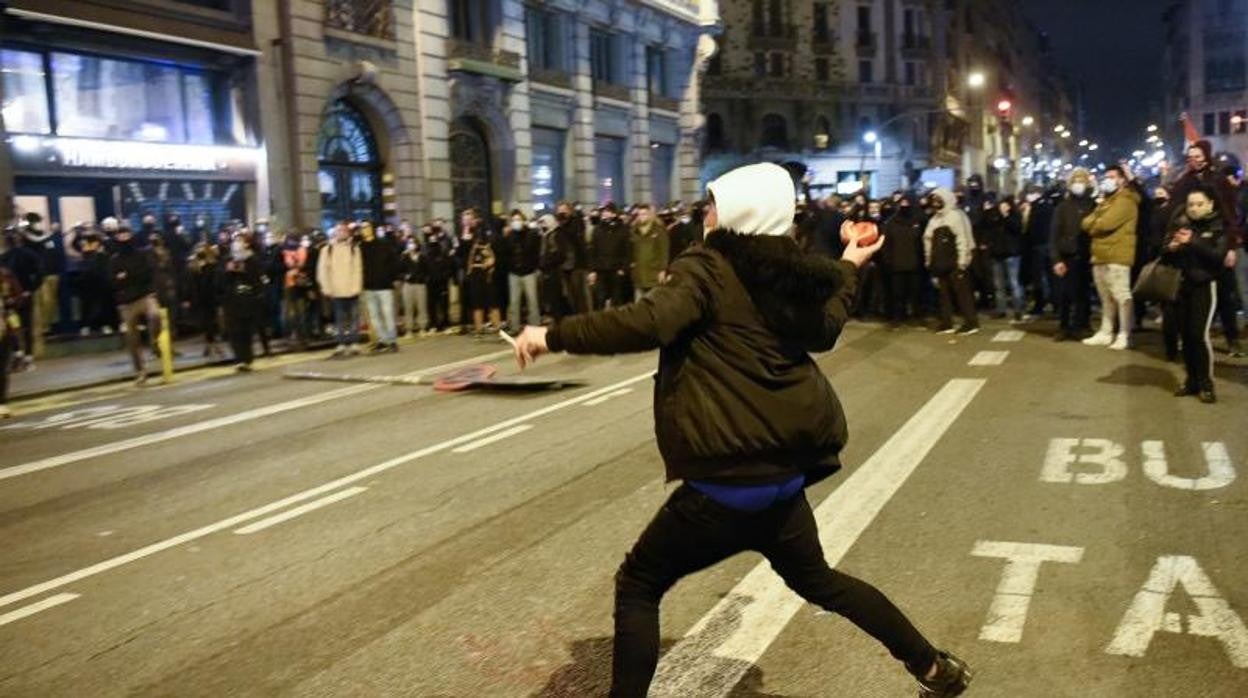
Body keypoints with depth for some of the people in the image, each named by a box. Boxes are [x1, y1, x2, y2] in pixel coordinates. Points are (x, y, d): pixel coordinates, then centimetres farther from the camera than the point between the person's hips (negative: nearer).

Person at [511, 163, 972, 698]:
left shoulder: (707, 270, -11)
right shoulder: (793, 275, 10)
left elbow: (647, 324, -28)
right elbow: (824, 329, 29)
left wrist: (554, 336, -20)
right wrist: (849, 267, 42)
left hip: (726, 480, -8)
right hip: (783, 470, 8)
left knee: (638, 585, 10)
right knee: (817, 579, 30)